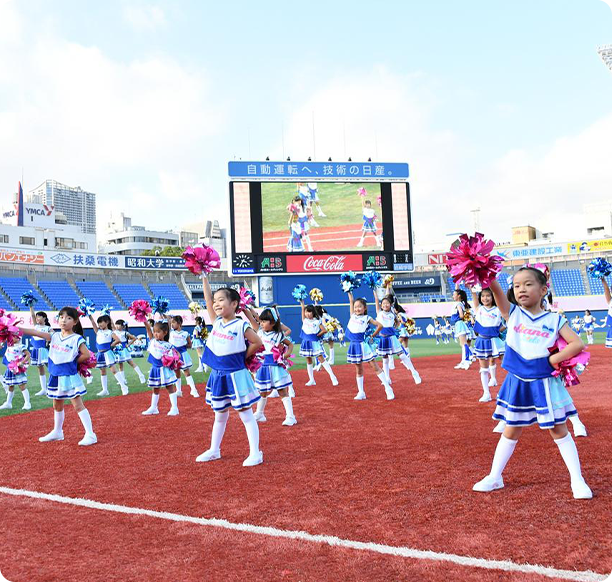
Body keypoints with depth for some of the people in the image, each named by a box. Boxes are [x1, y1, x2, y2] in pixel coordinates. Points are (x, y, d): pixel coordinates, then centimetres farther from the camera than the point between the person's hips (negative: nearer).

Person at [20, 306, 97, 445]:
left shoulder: (77, 339, -11)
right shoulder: (54, 336, 5)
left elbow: (86, 355, -12)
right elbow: (35, 333, -2)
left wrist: (73, 362, -4)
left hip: (70, 377, -6)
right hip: (56, 376, 6)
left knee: (78, 405, -7)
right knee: (57, 406, 21)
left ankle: (90, 435, -5)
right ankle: (57, 432, 38)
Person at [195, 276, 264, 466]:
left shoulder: (241, 326, -11)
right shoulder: (217, 322, 5)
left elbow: (257, 343, -6)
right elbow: (208, 300, 1)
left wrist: (243, 357, -1)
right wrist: (204, 278, 0)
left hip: (236, 376, -6)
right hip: (218, 376, 6)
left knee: (246, 415, 1)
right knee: (220, 416, 19)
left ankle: (255, 453, 7)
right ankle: (214, 450, 32)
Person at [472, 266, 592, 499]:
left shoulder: (554, 320, -3)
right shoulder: (513, 313, -1)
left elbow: (578, 344, -7)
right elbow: (496, 290, -17)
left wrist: (554, 359, -15)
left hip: (545, 383, -1)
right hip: (517, 383, 1)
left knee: (559, 430, 8)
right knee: (511, 431, 12)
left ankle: (577, 480, 22)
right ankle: (494, 476, 24)